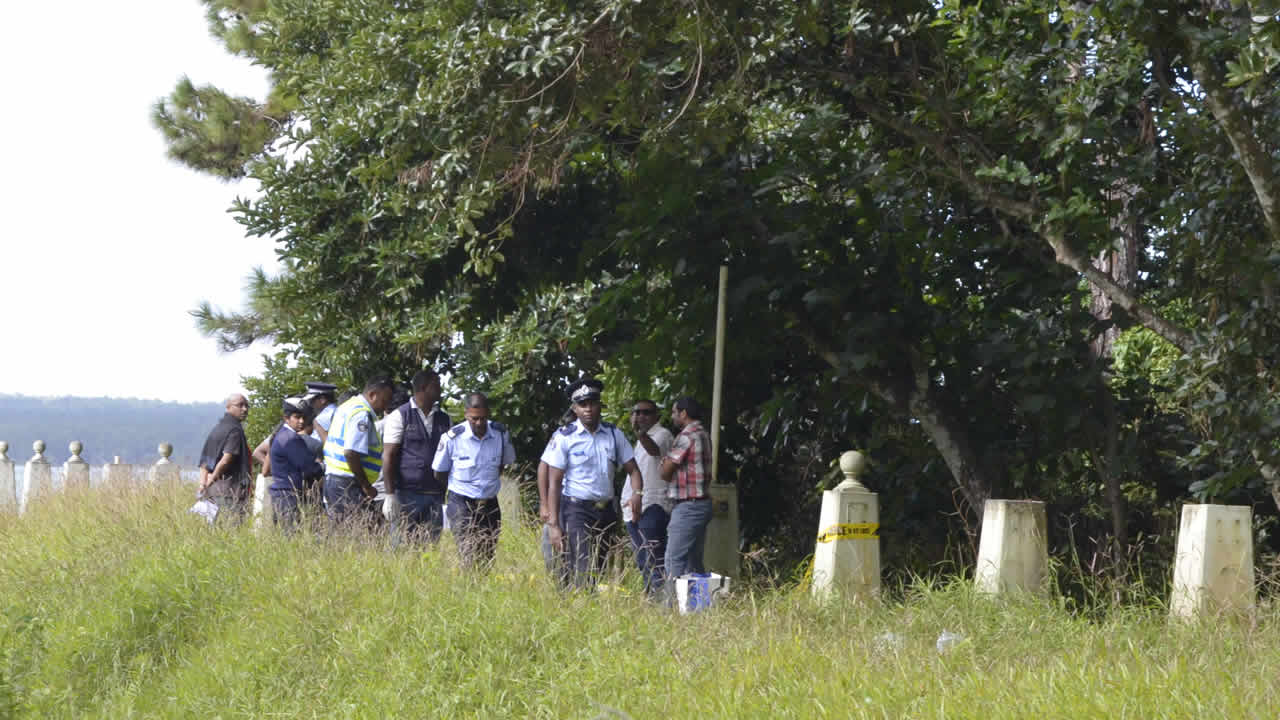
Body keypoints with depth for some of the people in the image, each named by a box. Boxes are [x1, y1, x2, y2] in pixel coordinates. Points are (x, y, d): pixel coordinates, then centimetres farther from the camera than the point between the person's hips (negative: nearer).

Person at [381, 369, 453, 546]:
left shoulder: (444, 419, 13)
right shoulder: (400, 416, -1)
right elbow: (388, 456, -5)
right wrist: (390, 495, -12)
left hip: (436, 497, 4)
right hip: (407, 495, -4)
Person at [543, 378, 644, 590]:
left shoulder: (614, 435, 8)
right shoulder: (564, 438, -5)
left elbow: (633, 470, 12)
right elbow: (554, 483, -7)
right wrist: (553, 524, -14)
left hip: (606, 511, 5)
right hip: (577, 510, -5)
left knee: (599, 571, 8)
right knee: (582, 573, -17)